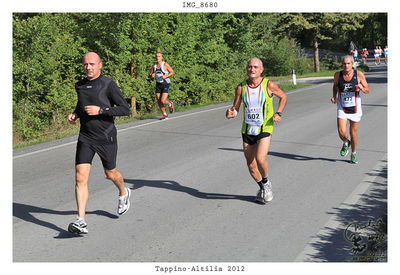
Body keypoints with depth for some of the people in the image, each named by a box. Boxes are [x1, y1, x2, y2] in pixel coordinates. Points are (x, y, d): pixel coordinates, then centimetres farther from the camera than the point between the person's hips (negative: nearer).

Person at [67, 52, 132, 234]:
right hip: (85, 137, 4)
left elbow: (125, 109, -12)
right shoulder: (80, 86, 7)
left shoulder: (109, 85, -10)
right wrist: (75, 114, 6)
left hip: (106, 137, -3)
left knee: (110, 174, 15)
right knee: (80, 177, -10)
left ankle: (124, 193, 50)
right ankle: (81, 222, -11)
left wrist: (100, 110, -21)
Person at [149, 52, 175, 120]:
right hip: (158, 85, 5)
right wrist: (152, 75, -8)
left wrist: (166, 76, -22)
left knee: (163, 101, -15)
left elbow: (173, 72, -8)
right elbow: (150, 74, 16)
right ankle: (164, 114, 21)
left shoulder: (165, 65, -10)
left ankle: (170, 104, 19)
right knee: (159, 101, 3)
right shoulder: (154, 66, 5)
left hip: (166, 84, -5)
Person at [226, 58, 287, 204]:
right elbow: (235, 108, 4)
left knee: (260, 159, -23)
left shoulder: (269, 85, -7)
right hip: (247, 130, 3)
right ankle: (263, 188, 34)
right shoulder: (241, 87, -2)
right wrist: (231, 113, -19)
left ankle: (266, 182, 9)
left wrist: (278, 113, -4)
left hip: (264, 129, -3)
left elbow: (283, 97, 10)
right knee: (251, 165, 7)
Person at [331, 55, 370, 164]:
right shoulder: (338, 75, -6)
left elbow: (367, 90, -2)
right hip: (342, 109, 0)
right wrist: (334, 96, -2)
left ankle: (353, 153, 34)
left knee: (353, 133, 9)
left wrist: (361, 88, -25)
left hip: (355, 108, 0)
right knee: (342, 132, -15)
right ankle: (346, 143, 21)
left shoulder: (359, 74, -10)